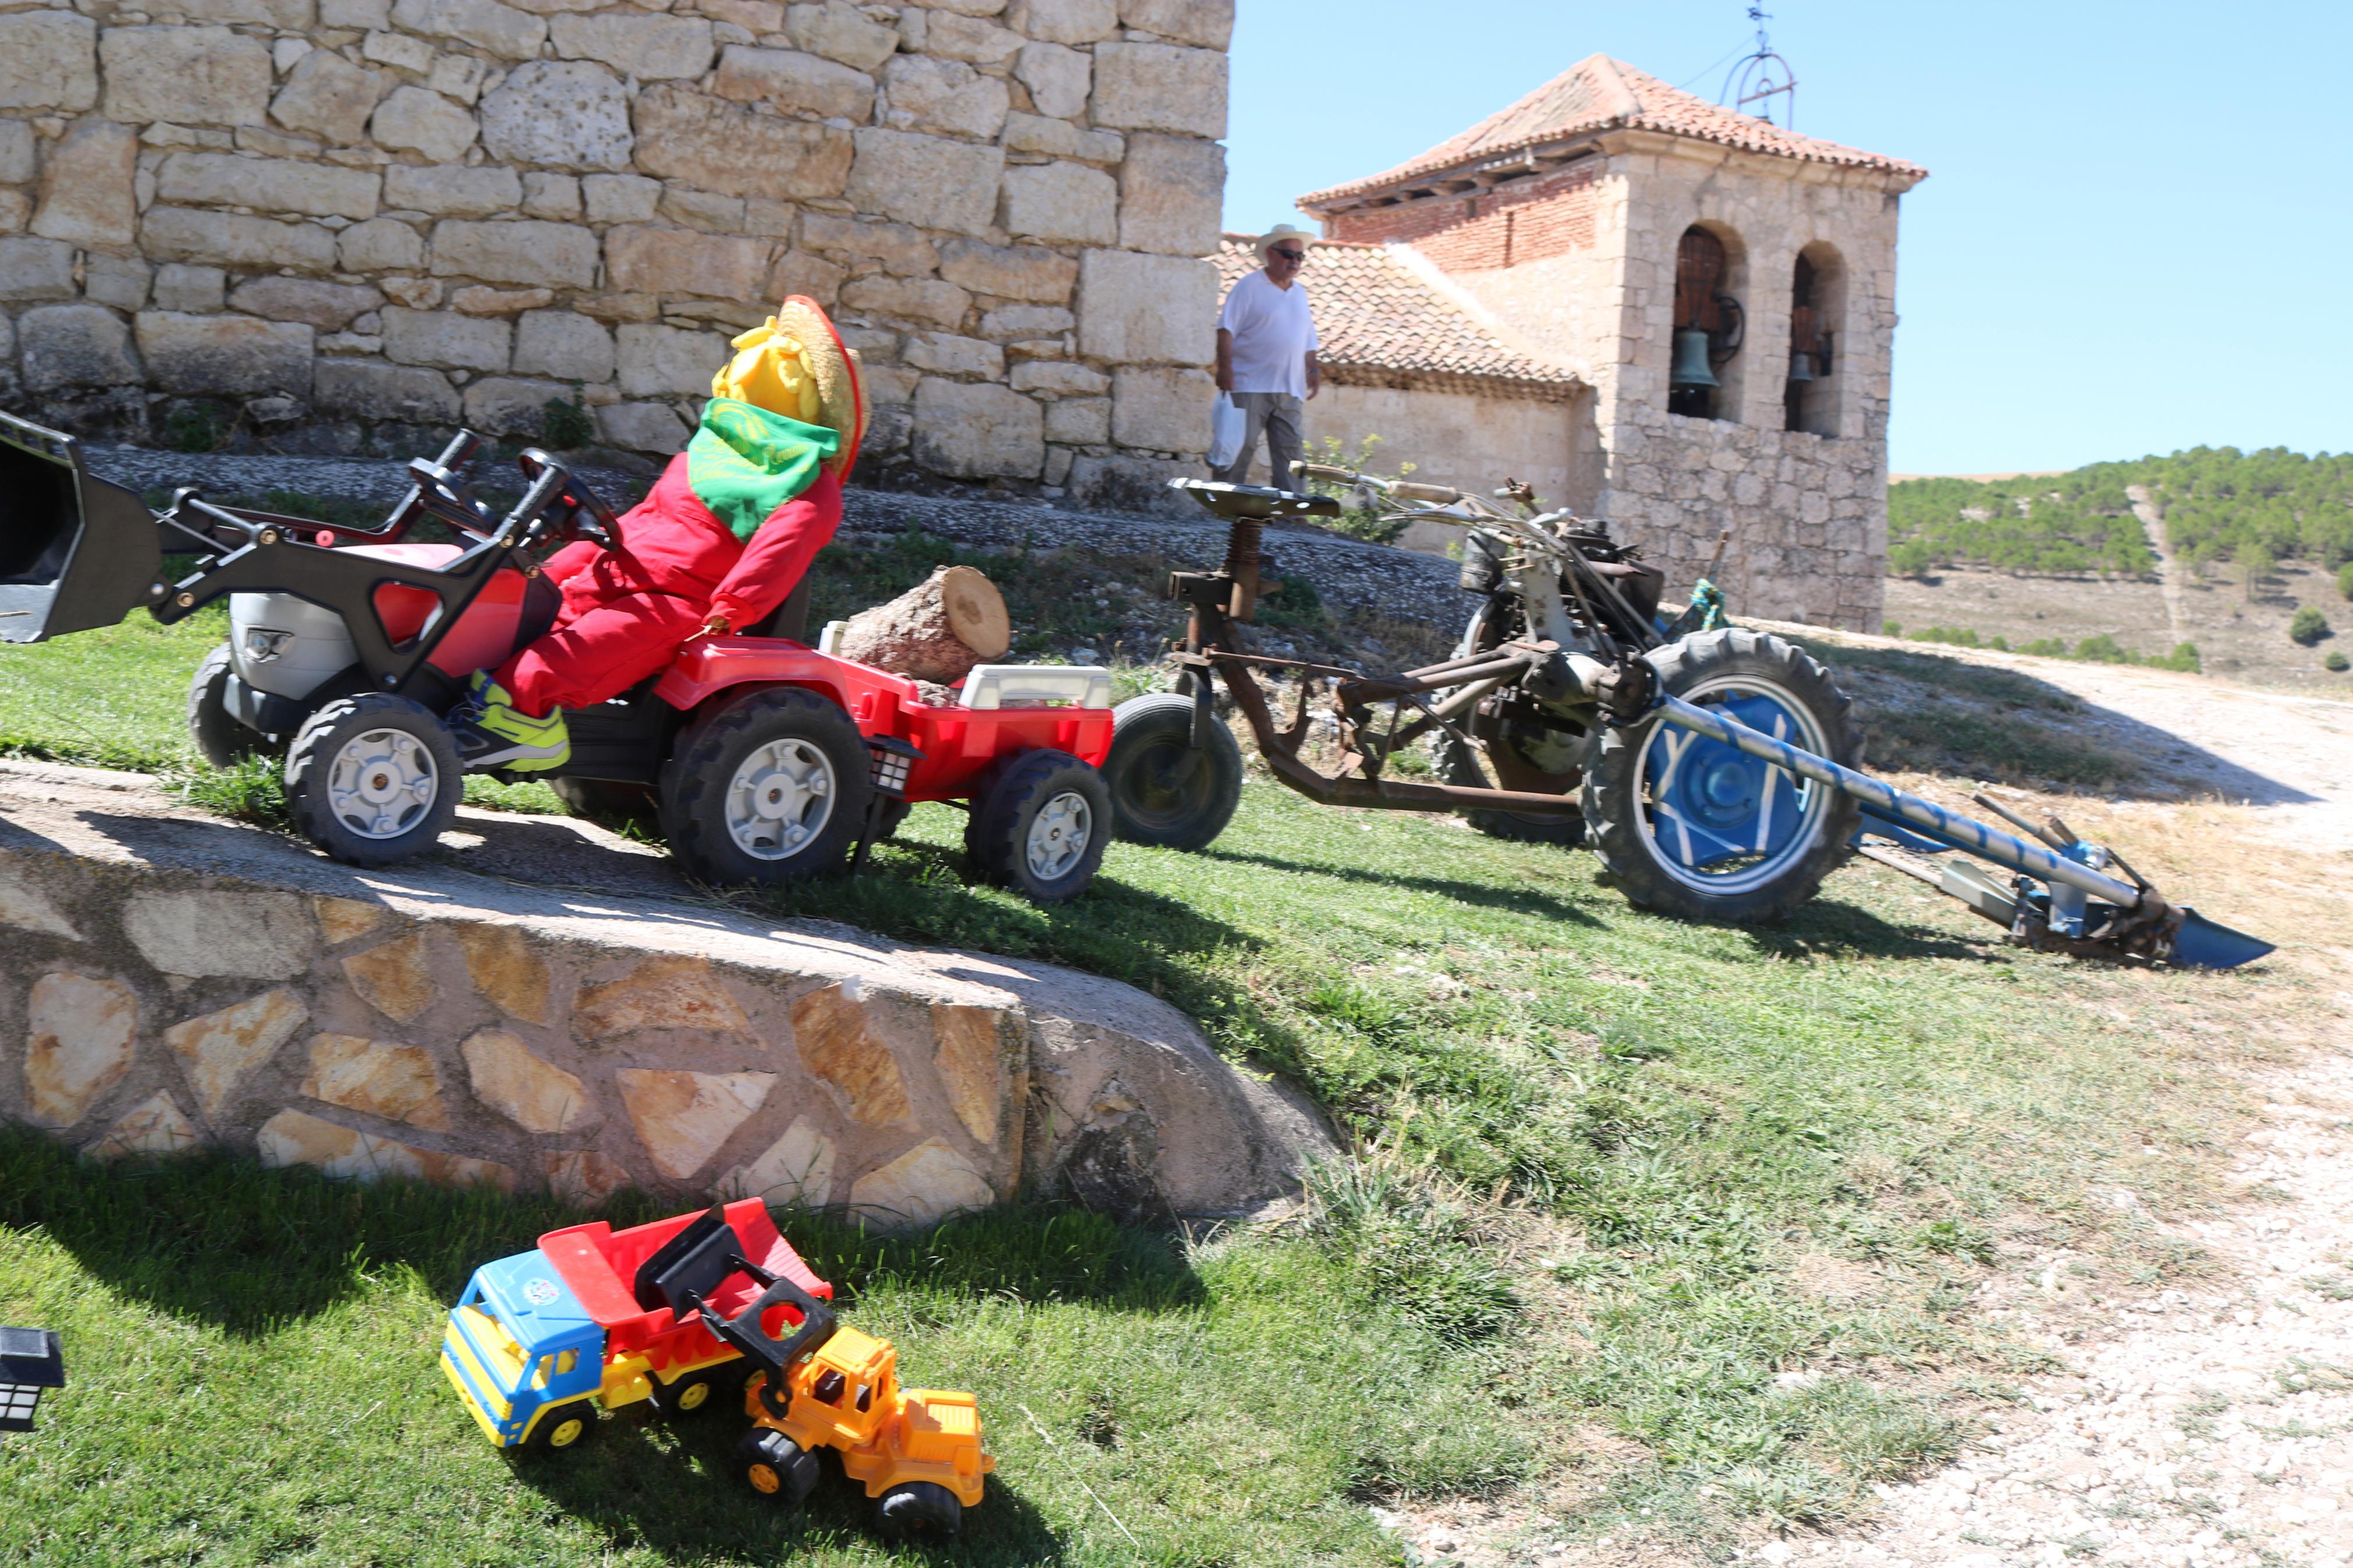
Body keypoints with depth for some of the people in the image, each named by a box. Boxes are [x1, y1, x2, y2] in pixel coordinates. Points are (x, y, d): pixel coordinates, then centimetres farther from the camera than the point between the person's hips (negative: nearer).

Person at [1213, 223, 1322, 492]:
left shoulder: (1300, 293, 21)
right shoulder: (1249, 286, 1)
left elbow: (1308, 340, 26)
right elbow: (1227, 329, -7)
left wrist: (1313, 370, 10)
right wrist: (1225, 368, -17)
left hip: (1290, 392, 6)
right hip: (1250, 386, -6)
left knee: (1289, 454, 0)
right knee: (1240, 448, -8)